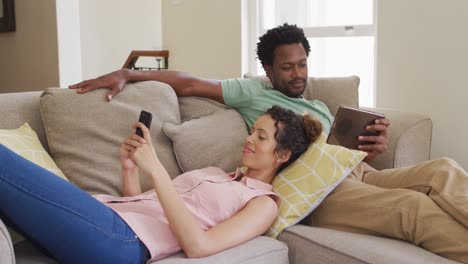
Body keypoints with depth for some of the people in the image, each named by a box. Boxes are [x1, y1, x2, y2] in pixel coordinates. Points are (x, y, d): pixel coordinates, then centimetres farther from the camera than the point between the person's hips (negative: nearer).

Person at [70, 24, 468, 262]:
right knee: (414, 207, -32)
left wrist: (373, 146, 0)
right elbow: (187, 83, 10)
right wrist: (126, 74, -2)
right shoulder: (253, 92, 16)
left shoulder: (321, 108, 33)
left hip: (359, 173, 7)